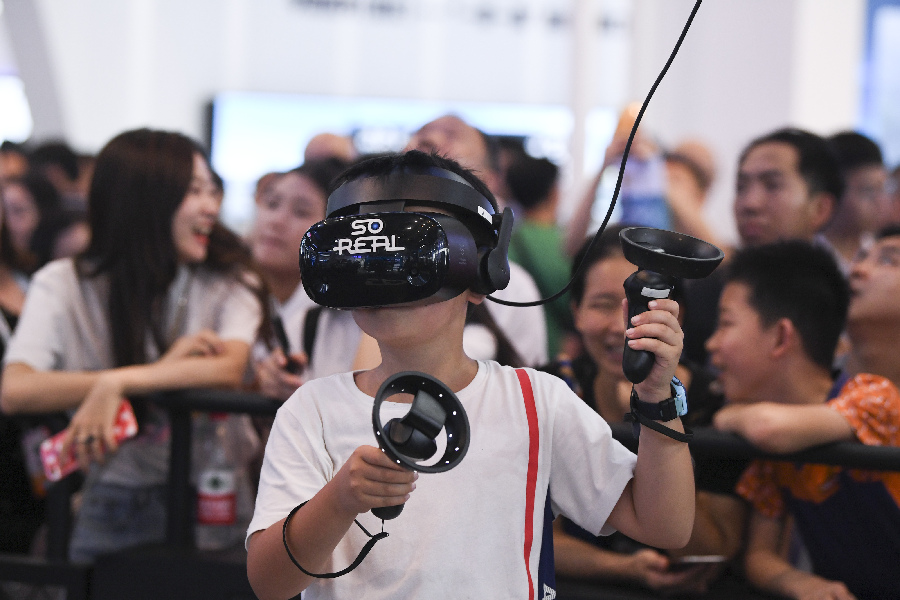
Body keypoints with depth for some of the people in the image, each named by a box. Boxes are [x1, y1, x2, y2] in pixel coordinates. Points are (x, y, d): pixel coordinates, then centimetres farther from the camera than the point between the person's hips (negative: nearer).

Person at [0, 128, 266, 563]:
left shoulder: (229, 282, 5)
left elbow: (230, 369, -15)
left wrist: (117, 384, -26)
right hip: (112, 505, 0)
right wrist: (164, 369, -15)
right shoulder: (62, 284, 1)